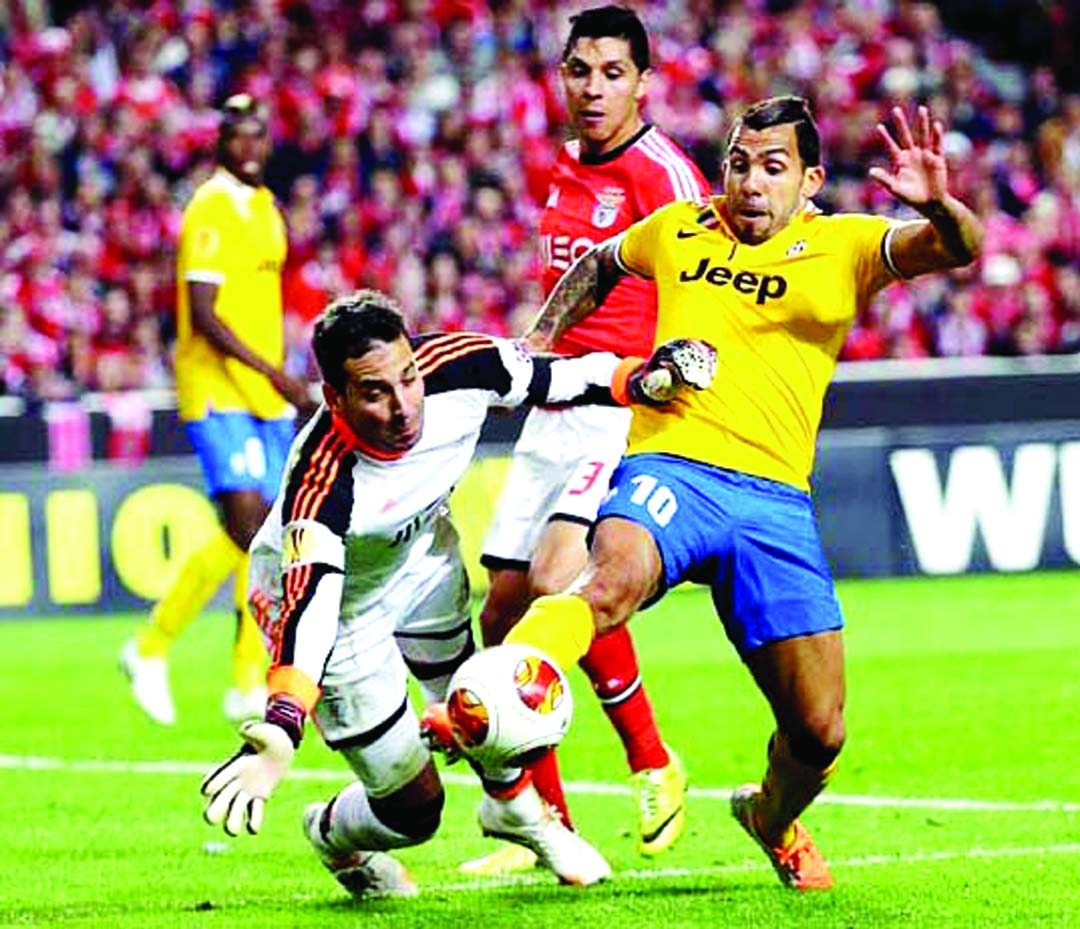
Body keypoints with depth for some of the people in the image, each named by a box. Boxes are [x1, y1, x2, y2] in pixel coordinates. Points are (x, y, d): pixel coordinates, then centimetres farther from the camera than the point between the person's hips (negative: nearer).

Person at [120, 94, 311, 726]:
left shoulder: (267, 209, 16)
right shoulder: (210, 211, -12)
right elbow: (202, 316, -18)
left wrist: (286, 383, 21)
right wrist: (276, 374, -21)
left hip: (266, 395, 8)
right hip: (217, 392, -8)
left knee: (264, 533, 4)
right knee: (246, 524, -17)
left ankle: (249, 685, 8)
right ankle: (152, 650, -3)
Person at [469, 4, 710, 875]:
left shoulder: (662, 172, -10)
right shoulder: (563, 171, 14)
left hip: (632, 412, -8)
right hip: (554, 413, 8)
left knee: (557, 578, -25)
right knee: (503, 612, 4)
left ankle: (652, 763, -6)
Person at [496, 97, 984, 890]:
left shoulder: (843, 246, 7)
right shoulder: (677, 231, 14)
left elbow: (957, 248, -10)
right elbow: (599, 265, 36)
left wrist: (937, 206, -32)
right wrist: (537, 345, 26)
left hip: (775, 500, 1)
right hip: (669, 468, 0)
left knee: (819, 730, 1)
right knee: (614, 579, -37)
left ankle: (773, 819, 35)